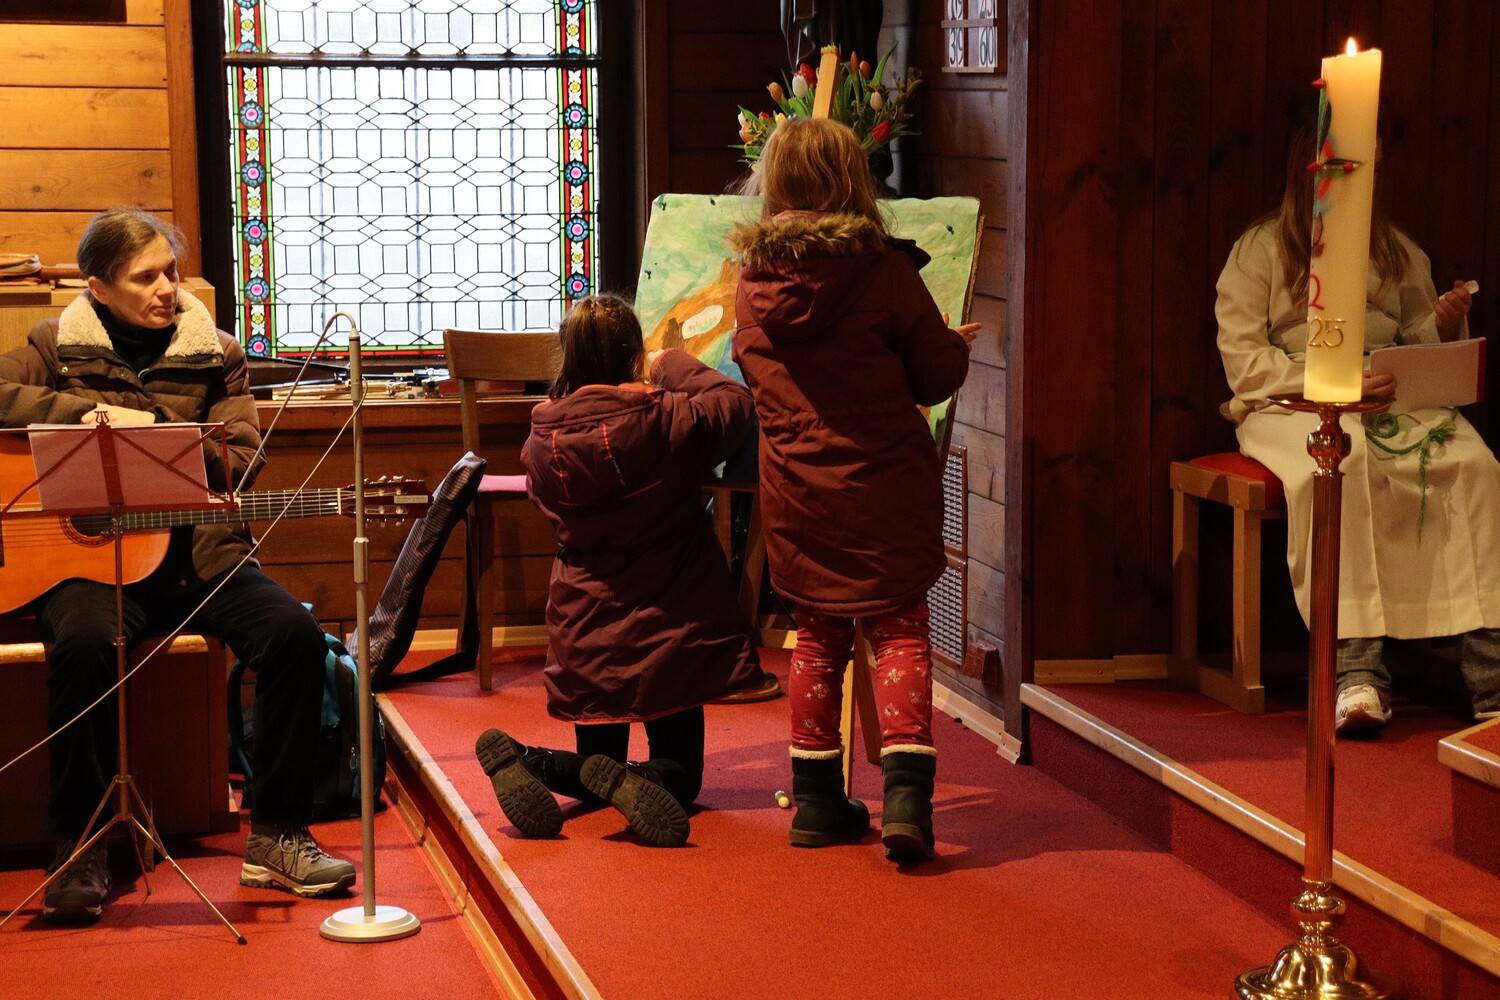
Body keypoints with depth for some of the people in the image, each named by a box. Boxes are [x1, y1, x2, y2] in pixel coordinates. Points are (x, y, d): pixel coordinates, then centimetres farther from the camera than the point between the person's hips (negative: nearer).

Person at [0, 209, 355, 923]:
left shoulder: (214, 355, 11)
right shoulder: (58, 344, 9)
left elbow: (240, 463, 1)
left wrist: (152, 431, -13)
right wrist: (86, 413, -12)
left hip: (197, 551, 3)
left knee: (295, 631, -24)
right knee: (82, 643, -36)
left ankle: (275, 836, -12)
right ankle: (79, 849, -21)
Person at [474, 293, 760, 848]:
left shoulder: (542, 442, -5)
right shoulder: (665, 422, -16)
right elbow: (735, 401, 3)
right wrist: (673, 365, 17)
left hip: (584, 635, 3)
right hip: (666, 632, -3)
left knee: (596, 765, 20)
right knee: (678, 770, 12)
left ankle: (519, 759, -12)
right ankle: (625, 781, -24)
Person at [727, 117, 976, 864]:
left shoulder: (753, 282, 1)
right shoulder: (884, 270, -12)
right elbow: (937, 375, -5)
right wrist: (959, 344, 16)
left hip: (795, 489, 4)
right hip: (885, 486, -4)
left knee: (816, 636, 14)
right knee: (900, 630, 5)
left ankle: (817, 801, 18)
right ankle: (905, 793, -8)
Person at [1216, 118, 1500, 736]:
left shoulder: (1397, 250, 22)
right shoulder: (1261, 249, 6)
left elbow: (1420, 341, 23)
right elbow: (1244, 362, -4)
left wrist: (1447, 327, -1)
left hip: (1391, 401, 4)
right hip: (1291, 406, -4)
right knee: (1346, 458, -39)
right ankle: (1357, 671, -44)